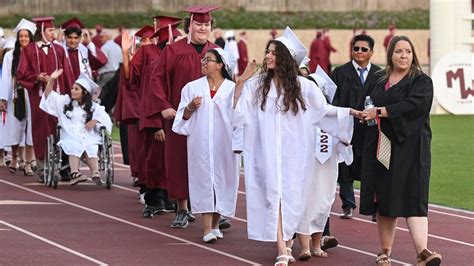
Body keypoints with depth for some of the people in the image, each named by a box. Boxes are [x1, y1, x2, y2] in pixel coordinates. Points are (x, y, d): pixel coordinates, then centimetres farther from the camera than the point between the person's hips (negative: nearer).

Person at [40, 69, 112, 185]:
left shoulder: (93, 107, 17)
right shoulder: (65, 101, 21)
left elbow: (105, 117, 10)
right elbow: (49, 96, 15)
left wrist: (95, 121, -9)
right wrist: (51, 80, 3)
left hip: (88, 137, 0)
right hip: (70, 138, 0)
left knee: (91, 149, -34)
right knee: (75, 148, -35)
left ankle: (95, 174, -54)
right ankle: (74, 173, -58)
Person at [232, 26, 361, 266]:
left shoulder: (303, 86, 3)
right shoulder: (256, 85, 4)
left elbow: (323, 109, 12)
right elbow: (237, 112, 1)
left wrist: (349, 112, 4)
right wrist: (240, 83, -4)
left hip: (293, 152, 0)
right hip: (268, 152, 0)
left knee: (291, 195, 1)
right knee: (274, 194, -10)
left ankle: (285, 241, 18)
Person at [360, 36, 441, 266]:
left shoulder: (422, 81, -1)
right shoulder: (380, 82, 15)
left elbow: (414, 105, -17)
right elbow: (369, 110, 22)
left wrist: (379, 112, -15)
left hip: (409, 149, -5)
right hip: (380, 149, 5)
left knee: (412, 199, -14)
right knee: (384, 201, 5)